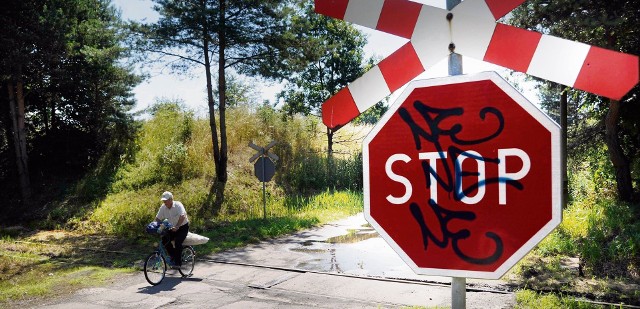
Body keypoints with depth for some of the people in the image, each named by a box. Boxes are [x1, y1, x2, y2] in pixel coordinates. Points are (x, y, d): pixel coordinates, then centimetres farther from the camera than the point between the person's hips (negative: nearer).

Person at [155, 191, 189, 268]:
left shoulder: (178, 205, -23)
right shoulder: (163, 207, -6)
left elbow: (182, 216, -38)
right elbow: (158, 218, -1)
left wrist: (177, 227, -51)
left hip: (183, 227, -6)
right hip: (172, 228, 6)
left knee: (177, 241, -25)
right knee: (165, 240, -15)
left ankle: (178, 262, -11)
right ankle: (173, 256, 5)